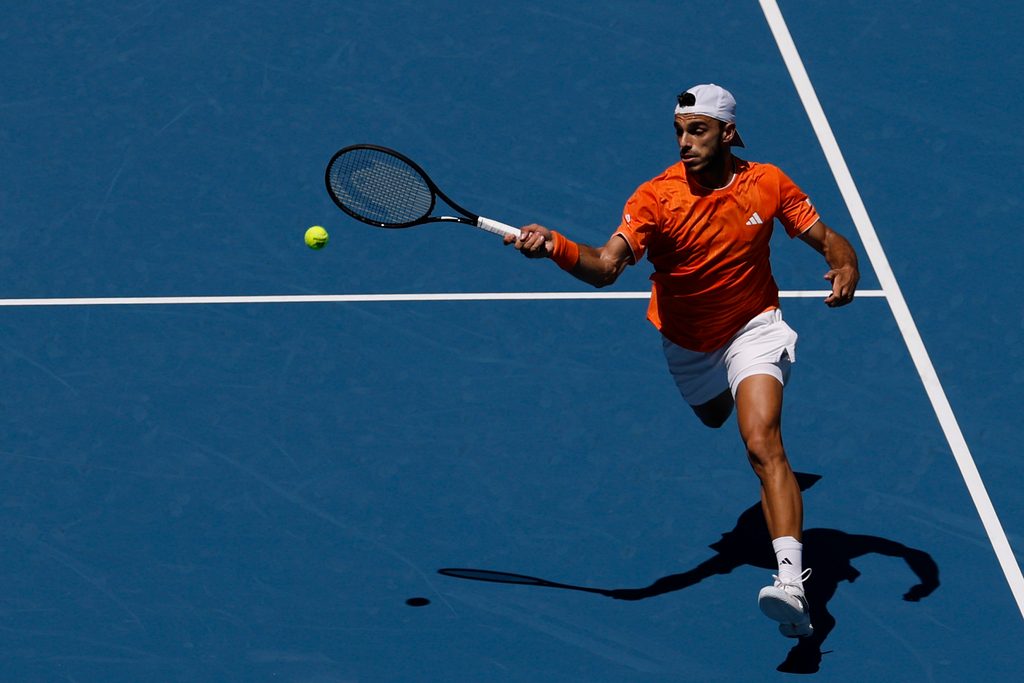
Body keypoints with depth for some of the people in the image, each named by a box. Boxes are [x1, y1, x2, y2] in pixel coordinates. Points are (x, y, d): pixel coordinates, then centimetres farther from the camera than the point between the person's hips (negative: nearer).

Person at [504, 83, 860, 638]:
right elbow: (606, 266, -36)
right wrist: (554, 247, -56)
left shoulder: (767, 184, -16)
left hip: (752, 329, -3)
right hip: (687, 343, 3)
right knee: (715, 417, 31)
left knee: (762, 445, -24)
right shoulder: (656, 197, -23)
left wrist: (845, 267, -29)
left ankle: (791, 581, -36)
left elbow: (826, 238, -5)